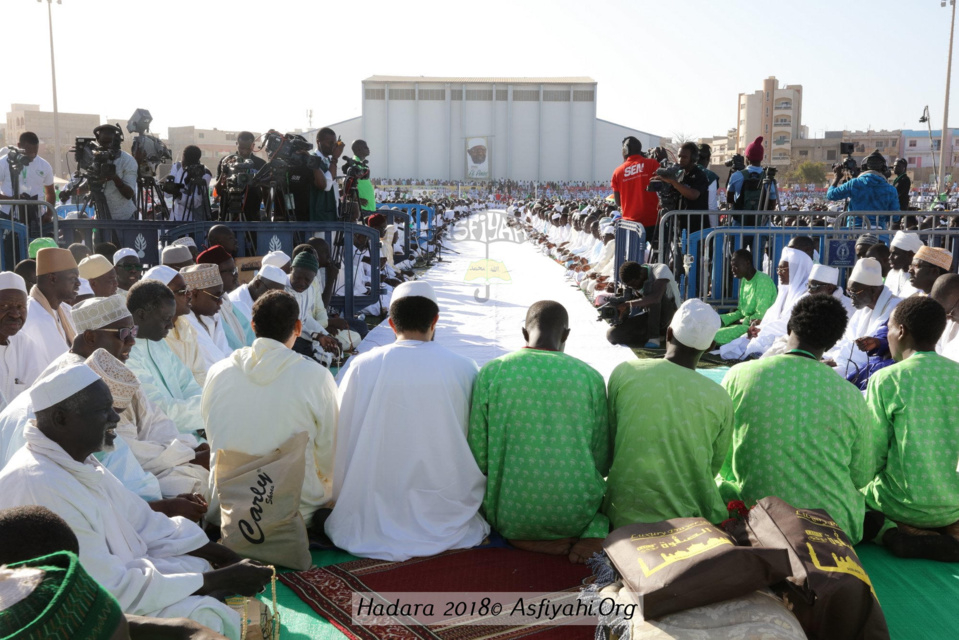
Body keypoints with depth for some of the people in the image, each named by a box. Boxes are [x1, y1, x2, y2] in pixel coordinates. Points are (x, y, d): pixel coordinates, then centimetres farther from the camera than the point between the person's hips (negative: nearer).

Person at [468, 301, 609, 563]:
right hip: (575, 514, 1)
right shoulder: (591, 377, -5)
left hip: (510, 515, -1)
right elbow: (601, 461, 0)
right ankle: (594, 534, 3)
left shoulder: (490, 373, -7)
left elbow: (478, 456, -5)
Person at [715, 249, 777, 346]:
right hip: (745, 323, 9)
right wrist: (721, 319, -1)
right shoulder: (744, 281, 12)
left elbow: (761, 317, -20)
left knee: (716, 337, -23)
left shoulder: (763, 281, -17)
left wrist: (742, 321, -7)